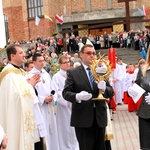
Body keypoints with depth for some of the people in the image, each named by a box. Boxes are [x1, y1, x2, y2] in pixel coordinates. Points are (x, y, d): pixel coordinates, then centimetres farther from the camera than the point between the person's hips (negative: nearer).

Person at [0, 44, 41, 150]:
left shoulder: (20, 72, 12)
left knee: (26, 141, 13)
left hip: (25, 116, 9)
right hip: (16, 118, -9)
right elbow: (16, 96, -23)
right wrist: (29, 85, -11)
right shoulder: (9, 74, -17)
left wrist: (31, 85, 2)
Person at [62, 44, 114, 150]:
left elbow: (111, 92, 7)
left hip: (100, 116, 4)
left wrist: (104, 88, -17)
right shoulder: (73, 72, 0)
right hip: (82, 117, -3)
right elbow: (65, 93, -6)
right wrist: (77, 96, -26)